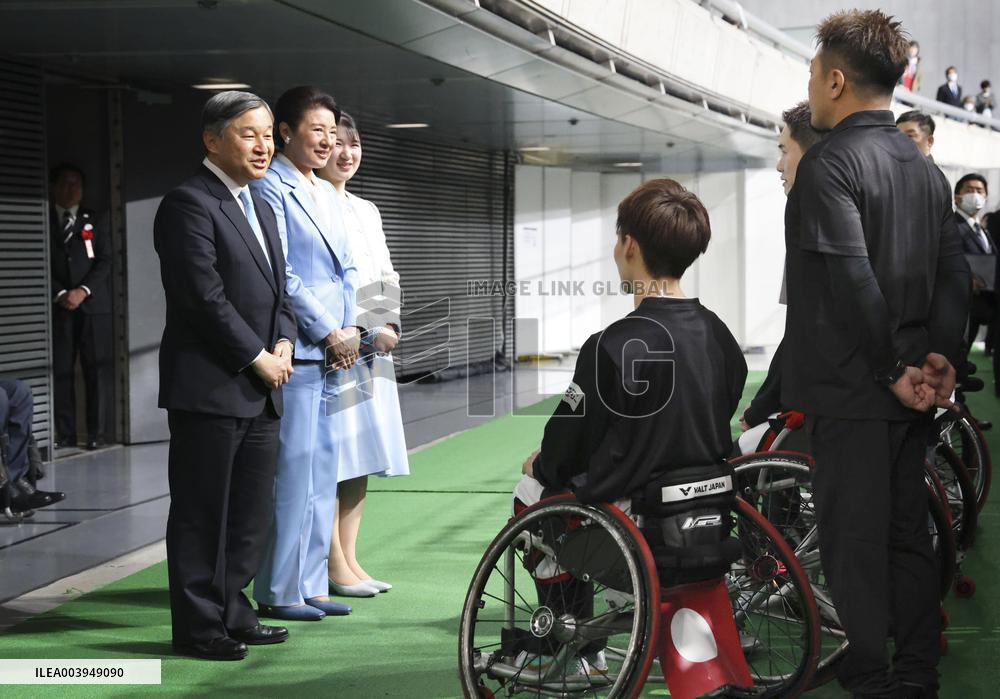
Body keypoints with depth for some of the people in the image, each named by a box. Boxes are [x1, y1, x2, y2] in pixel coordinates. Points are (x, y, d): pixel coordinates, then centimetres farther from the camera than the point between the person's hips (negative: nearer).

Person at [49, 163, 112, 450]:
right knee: (60, 370, -3)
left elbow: (105, 261, 4)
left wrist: (83, 291, -9)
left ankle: (97, 431, -1)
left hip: (93, 304, 0)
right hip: (58, 306, 0)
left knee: (97, 368, -3)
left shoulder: (93, 221, 13)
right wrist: (59, 294, -9)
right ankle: (65, 433, -1)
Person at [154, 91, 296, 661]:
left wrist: (284, 344, 3)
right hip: (210, 389, -9)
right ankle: (198, 626, 7)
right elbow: (206, 298, -17)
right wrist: (258, 358, -12)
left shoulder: (261, 208, 18)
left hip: (261, 391, 9)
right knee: (202, 513, -1)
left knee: (252, 511, 12)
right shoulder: (189, 205, -11)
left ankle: (232, 612, 22)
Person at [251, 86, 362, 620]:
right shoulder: (270, 188, -8)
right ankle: (278, 591, 1)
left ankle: (310, 584, 18)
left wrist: (350, 328, 4)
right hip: (295, 353, -9)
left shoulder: (327, 194, 19)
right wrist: (328, 333, -11)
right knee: (292, 472, -6)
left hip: (333, 354, 9)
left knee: (323, 473, 11)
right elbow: (279, 274, -14)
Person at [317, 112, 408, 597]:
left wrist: (390, 327, 1)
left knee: (360, 461, 9)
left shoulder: (366, 211, 19)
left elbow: (387, 278, 20)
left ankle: (349, 559, 15)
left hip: (371, 351, 8)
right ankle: (334, 567, -2)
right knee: (328, 461, -7)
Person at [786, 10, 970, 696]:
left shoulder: (830, 163, -13)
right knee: (908, 530, 14)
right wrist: (942, 355, -2)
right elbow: (955, 271, 7)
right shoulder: (924, 167, 12)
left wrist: (893, 369, -14)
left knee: (854, 537, 0)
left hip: (850, 388, -8)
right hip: (911, 391, 8)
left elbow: (854, 280, -21)